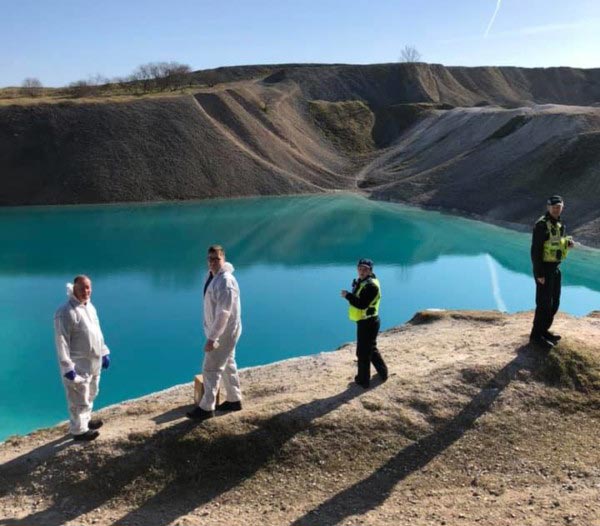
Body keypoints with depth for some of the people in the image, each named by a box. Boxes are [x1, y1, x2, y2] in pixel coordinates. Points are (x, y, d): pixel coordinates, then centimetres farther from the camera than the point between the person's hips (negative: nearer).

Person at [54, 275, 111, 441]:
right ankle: (79, 431, 17)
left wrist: (104, 353, 18)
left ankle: (86, 420, 42)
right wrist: (67, 367, -24)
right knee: (79, 400, 2)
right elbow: (61, 341, -23)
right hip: (78, 365, -9)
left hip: (93, 362, 9)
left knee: (90, 395, 24)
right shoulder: (66, 312, -21)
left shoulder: (90, 307, 7)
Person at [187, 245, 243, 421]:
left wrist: (211, 338, -28)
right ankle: (235, 400, 32)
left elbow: (223, 314, -29)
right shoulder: (210, 275, 5)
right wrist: (211, 333, 20)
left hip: (224, 332, -10)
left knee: (210, 369, -4)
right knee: (228, 365, 19)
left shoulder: (225, 282, -27)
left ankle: (206, 408, 6)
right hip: (217, 329, 10)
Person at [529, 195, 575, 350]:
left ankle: (544, 330, 28)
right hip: (544, 268, -9)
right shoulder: (542, 224, -16)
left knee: (554, 302, 15)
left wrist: (568, 243, -2)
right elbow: (535, 250, -19)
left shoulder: (560, 225, 12)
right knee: (544, 303, -6)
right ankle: (536, 336, 3)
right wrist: (539, 273, -22)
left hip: (555, 268, 9)